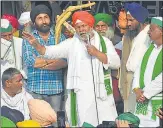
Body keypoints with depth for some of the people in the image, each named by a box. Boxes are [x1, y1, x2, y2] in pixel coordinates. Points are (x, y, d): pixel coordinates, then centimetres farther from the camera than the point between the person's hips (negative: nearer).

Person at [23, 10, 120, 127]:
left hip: (102, 91, 1)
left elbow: (116, 63, -1)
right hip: (82, 93, -1)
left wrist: (97, 53, -12)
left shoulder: (104, 42, 8)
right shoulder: (71, 44, 7)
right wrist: (36, 44, -19)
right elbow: (51, 52, -3)